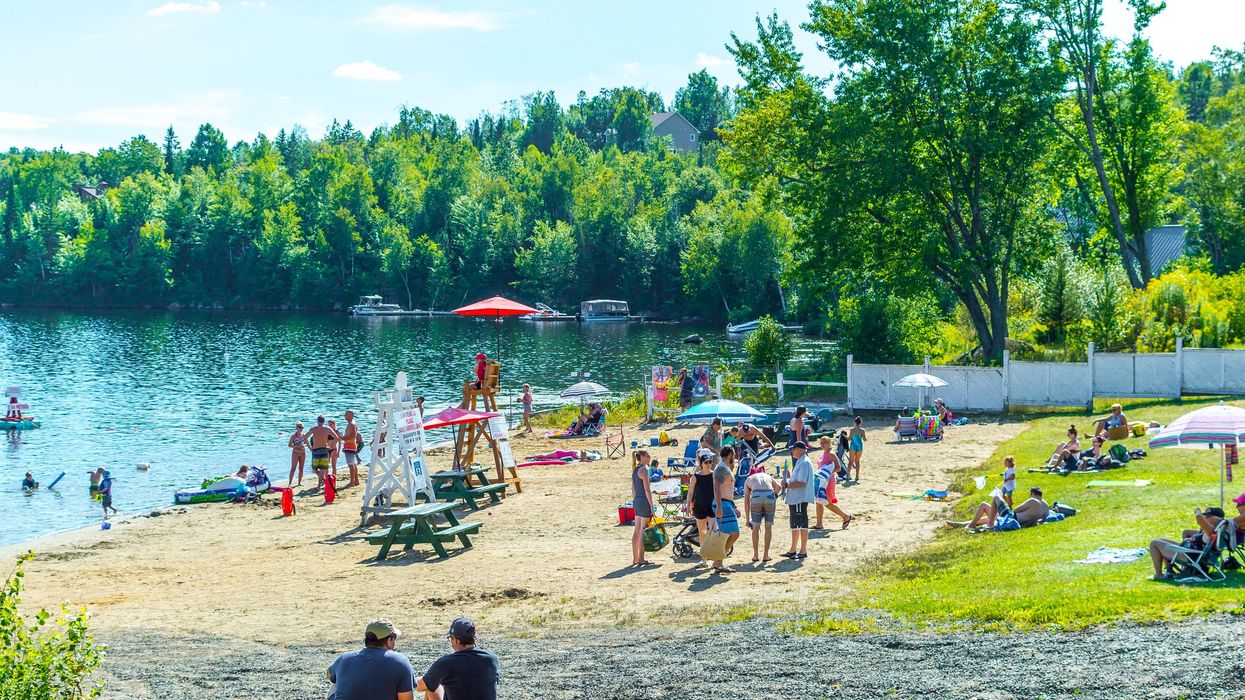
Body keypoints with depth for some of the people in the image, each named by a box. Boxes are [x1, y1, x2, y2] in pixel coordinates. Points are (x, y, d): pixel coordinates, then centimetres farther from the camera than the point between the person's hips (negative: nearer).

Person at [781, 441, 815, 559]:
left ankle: (803, 551, -3)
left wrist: (788, 485, -13)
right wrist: (788, 480, 4)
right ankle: (793, 550, 24)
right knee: (794, 524, 16)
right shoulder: (799, 462, 17)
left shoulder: (804, 463, -16)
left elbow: (801, 483, -23)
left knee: (802, 523, -6)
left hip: (800, 499, -11)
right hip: (794, 499, 11)